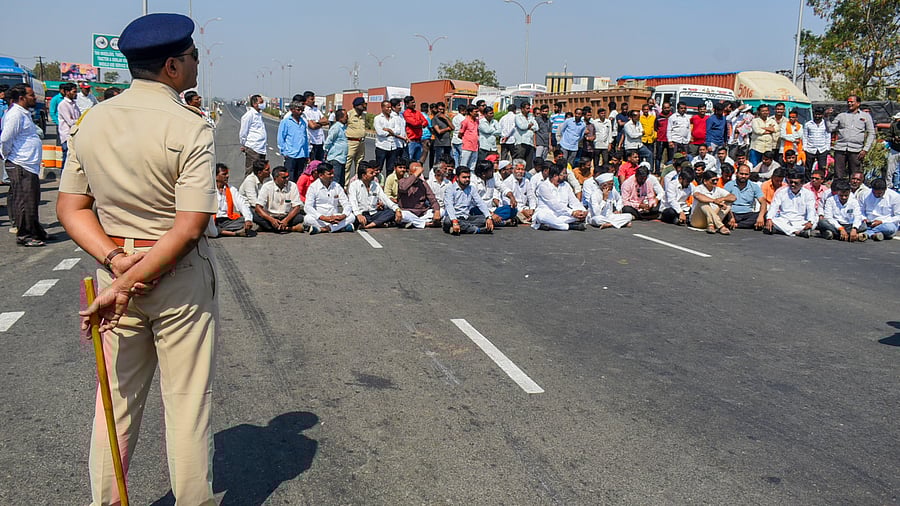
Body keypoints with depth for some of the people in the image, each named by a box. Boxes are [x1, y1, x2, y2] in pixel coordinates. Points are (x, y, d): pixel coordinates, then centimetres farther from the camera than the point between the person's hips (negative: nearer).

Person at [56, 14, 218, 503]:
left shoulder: (91, 122, 3)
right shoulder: (190, 127, -14)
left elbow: (71, 207, 4)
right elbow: (190, 226, -21)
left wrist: (116, 261, -7)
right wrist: (126, 286, -17)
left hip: (114, 267, 5)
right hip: (181, 278, -5)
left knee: (116, 397, 16)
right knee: (187, 400, 7)